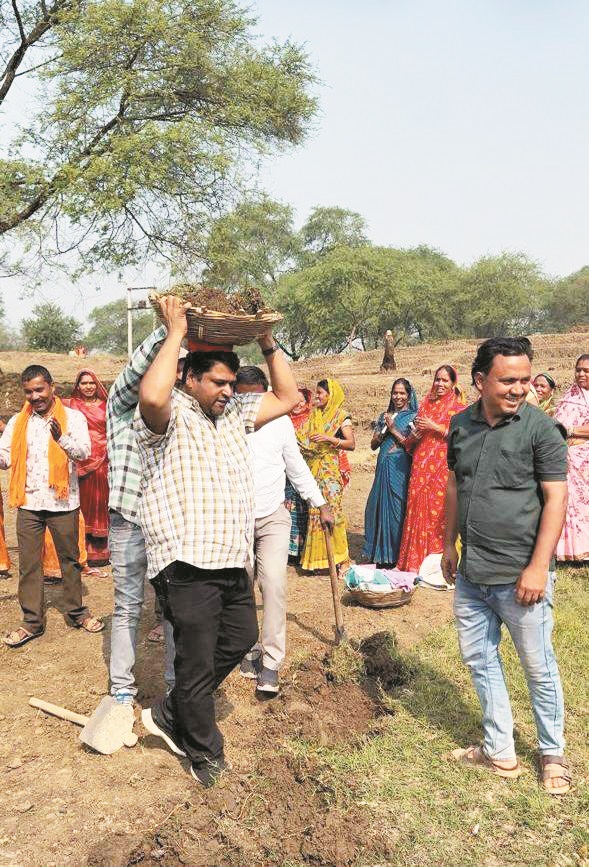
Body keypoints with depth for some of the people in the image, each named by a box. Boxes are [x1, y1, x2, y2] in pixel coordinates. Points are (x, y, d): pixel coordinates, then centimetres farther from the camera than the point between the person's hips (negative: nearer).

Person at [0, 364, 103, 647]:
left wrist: (61, 438, -34)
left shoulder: (73, 417, -3)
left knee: (70, 559, 10)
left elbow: (84, 452, -16)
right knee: (28, 564, 6)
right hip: (28, 504, 3)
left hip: (62, 503, -2)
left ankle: (77, 612, 25)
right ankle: (32, 621, 17)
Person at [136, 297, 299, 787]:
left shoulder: (234, 414, 14)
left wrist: (267, 341, 8)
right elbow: (152, 395, -33)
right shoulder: (170, 418, -9)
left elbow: (288, 397, 15)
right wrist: (176, 333, -22)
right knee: (198, 665, 4)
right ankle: (205, 754, 27)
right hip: (187, 566, -8)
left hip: (233, 562, 8)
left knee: (241, 639, 19)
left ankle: (170, 715, 35)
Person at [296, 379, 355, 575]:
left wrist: (330, 439, -19)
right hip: (313, 469, 6)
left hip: (330, 471, -6)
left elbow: (351, 444, -9)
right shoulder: (314, 415, 17)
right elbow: (304, 439, 16)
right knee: (315, 511, 5)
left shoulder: (341, 416, -1)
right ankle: (316, 556, 11)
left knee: (331, 510, -10)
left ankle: (340, 558, -5)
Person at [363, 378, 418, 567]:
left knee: (396, 508, -3)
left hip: (400, 468, -5)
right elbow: (373, 445, 13)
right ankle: (379, 553, 16)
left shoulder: (413, 417, 0)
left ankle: (395, 555, 7)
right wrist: (384, 430, -4)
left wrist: (394, 430, -11)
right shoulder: (385, 416, 15)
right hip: (383, 467, 5)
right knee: (378, 507, 5)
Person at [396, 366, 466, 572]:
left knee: (439, 509, -5)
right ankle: (415, 561, 5)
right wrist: (417, 431, 4)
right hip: (422, 464, 4)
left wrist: (434, 427, -12)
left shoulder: (459, 408, 2)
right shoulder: (426, 404, 17)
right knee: (417, 507, 0)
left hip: (443, 464, -4)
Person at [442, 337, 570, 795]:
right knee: (479, 658, 15)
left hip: (519, 575, -5)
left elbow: (556, 498, -13)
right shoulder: (461, 424, 4)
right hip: (470, 573, 6)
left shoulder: (540, 427, -11)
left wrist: (538, 567, -17)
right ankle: (500, 752, 32)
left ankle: (553, 755, 31)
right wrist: (449, 544, 14)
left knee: (539, 668, 9)